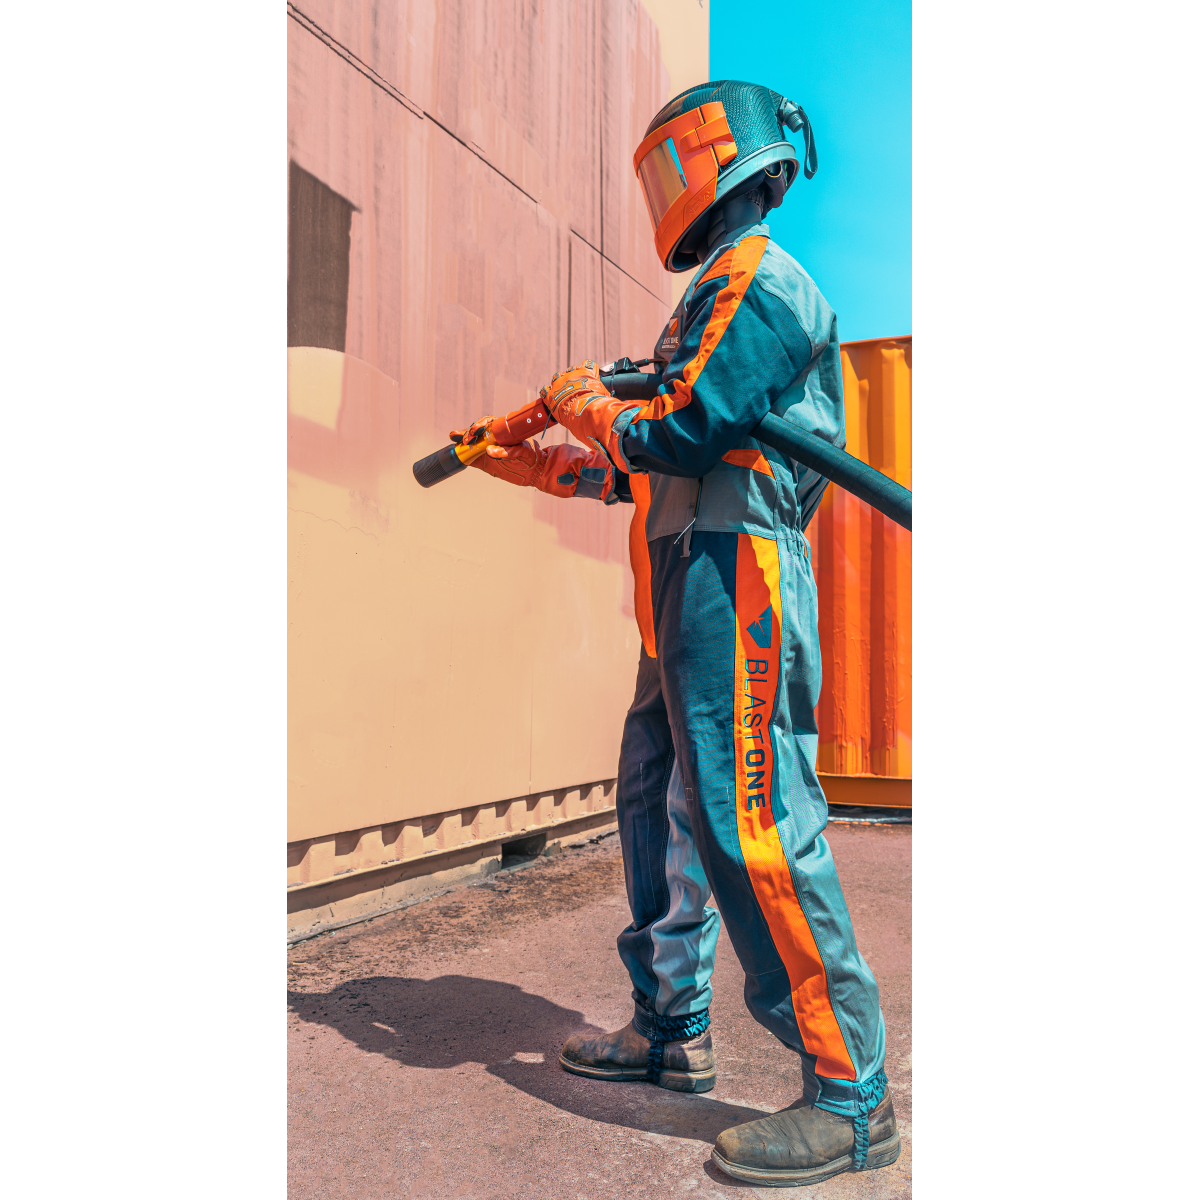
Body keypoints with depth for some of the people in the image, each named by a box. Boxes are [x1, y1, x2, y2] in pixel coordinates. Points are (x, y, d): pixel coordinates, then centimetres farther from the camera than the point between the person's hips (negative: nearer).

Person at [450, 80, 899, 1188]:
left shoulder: (762, 284, -6)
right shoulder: (719, 292, 25)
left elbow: (686, 433, -18)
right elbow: (656, 470, 24)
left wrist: (592, 407, 0)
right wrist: (548, 467, 24)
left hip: (735, 582, -11)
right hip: (688, 593, 11)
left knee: (753, 826, -12)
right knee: (659, 803, 13)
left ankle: (852, 1100, 0)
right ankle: (671, 1032, 25)